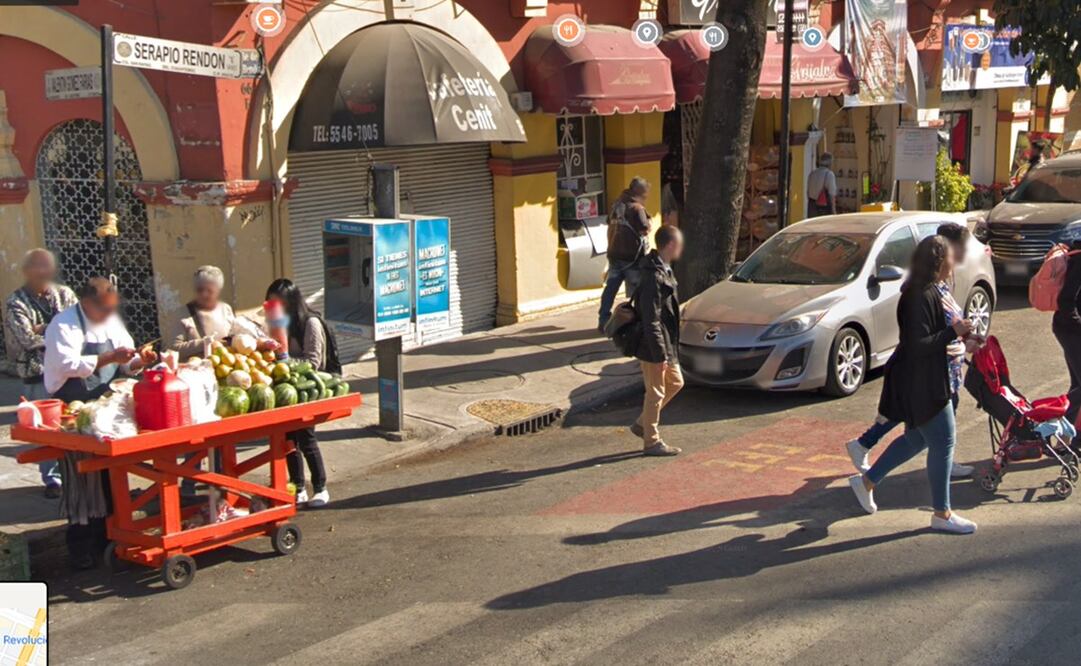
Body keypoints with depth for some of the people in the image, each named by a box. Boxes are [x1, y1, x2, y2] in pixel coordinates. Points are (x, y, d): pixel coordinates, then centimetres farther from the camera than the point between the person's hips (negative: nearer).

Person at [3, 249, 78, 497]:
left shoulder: (64, 294, 8)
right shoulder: (15, 304, -4)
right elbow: (28, 340, -15)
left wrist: (44, 329, -11)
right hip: (38, 377, -3)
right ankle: (53, 479, 14)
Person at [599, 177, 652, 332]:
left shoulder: (617, 206, 11)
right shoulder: (637, 208, -14)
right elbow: (645, 230, -16)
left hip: (614, 254, 7)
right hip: (632, 256, -7)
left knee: (611, 287, 9)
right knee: (636, 289, 3)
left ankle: (603, 320, 9)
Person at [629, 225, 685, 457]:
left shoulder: (663, 271, 9)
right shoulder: (653, 277, -23)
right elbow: (651, 320, -24)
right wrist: (660, 354, -22)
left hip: (666, 345, 10)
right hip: (654, 349, -10)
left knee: (675, 382, 20)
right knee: (656, 392, 1)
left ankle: (642, 424, 28)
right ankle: (651, 442, 13)